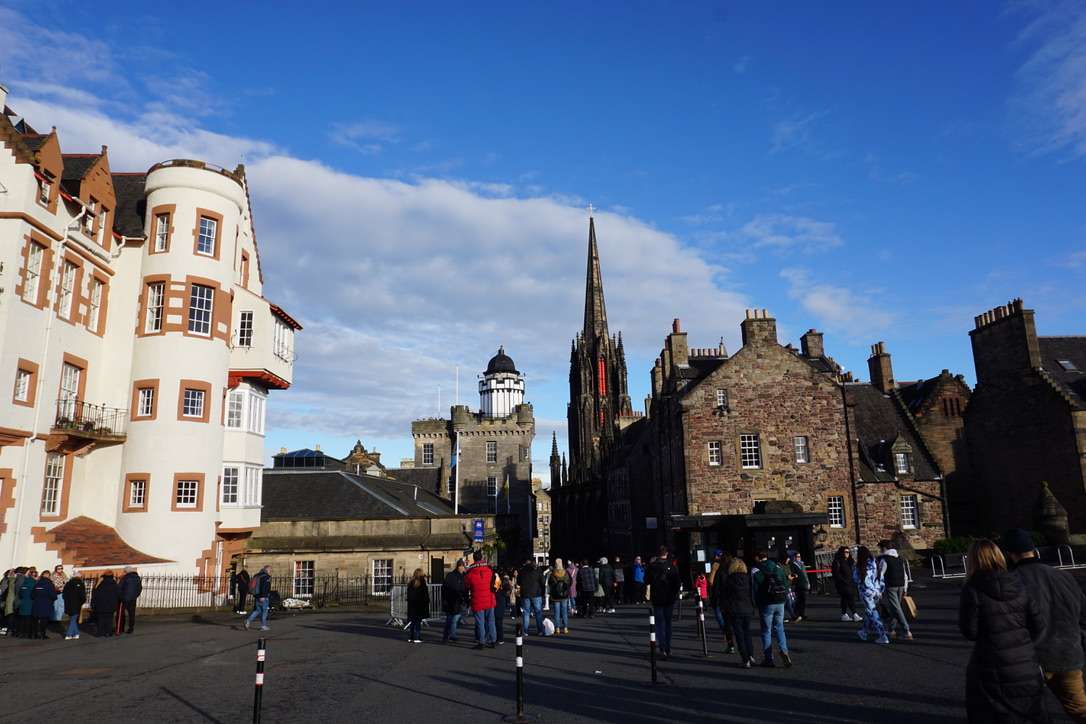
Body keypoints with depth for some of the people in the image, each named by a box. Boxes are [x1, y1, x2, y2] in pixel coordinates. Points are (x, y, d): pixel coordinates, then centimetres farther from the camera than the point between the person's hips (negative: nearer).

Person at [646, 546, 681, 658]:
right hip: (669, 599, 1)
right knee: (668, 623, 15)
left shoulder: (651, 566, -7)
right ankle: (668, 649, 18)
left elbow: (646, 581, 2)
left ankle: (662, 649, -9)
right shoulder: (671, 566, -9)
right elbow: (678, 583, -12)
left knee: (659, 623, 5)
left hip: (657, 599, 0)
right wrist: (674, 593, 0)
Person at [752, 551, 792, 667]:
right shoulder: (779, 567, 8)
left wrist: (756, 604, 3)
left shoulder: (756, 570, -6)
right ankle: (784, 650, -5)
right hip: (780, 602, 4)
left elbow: (755, 589, -8)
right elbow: (786, 584, 9)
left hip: (766, 604, -4)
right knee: (779, 628, 16)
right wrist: (784, 598, 15)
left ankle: (768, 659, 8)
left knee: (766, 631, 6)